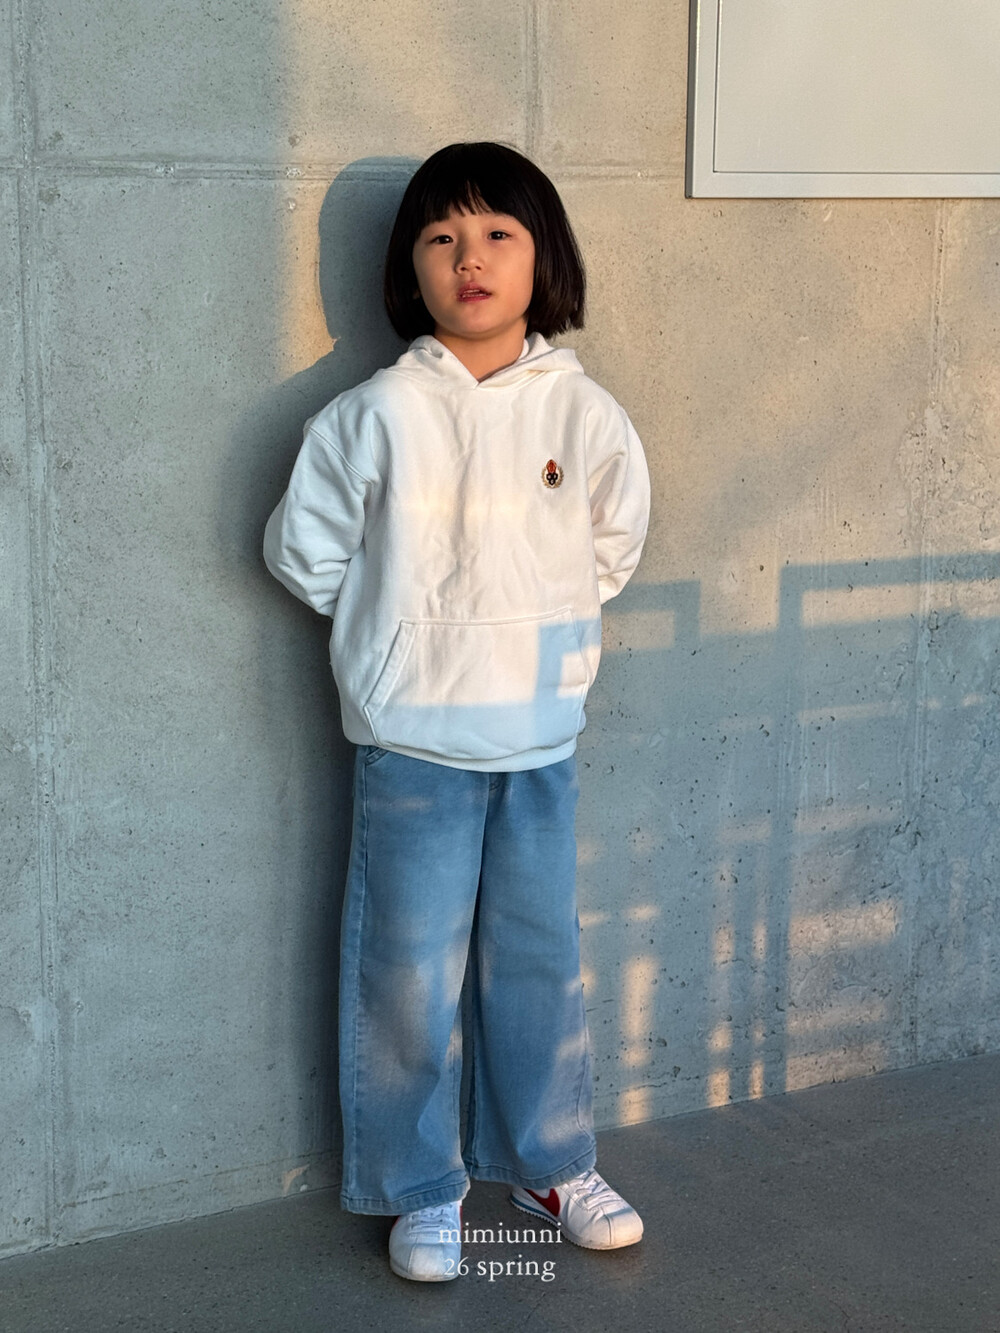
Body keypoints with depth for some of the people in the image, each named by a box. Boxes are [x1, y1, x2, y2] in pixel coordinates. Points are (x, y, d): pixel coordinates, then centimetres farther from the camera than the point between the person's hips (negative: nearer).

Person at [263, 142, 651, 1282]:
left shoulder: (581, 411, -2)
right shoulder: (376, 416, -10)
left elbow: (614, 543, 13)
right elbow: (304, 550, -1)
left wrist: (540, 623, 8)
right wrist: (399, 633, 4)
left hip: (542, 733, 3)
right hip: (413, 738, -2)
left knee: (539, 955, 14)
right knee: (409, 969, 5)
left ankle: (548, 1162, 32)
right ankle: (422, 1188, 22)